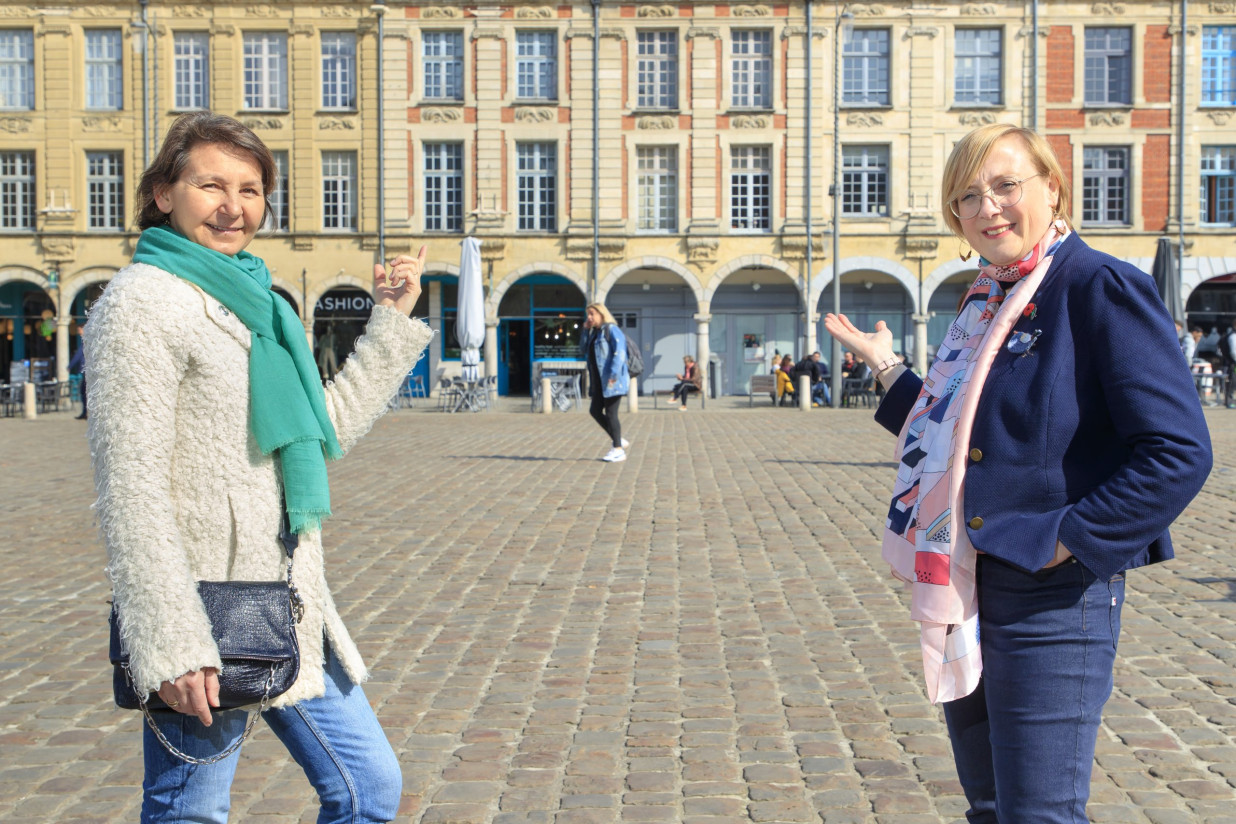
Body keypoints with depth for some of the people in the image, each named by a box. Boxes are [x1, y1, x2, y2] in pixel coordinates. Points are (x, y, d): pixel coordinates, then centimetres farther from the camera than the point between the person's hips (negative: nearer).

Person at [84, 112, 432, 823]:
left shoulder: (252, 301, 15)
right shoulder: (143, 303, -11)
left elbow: (329, 431, 20)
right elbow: (131, 491, -18)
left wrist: (394, 321, 17)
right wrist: (171, 646, -23)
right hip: (206, 618, -8)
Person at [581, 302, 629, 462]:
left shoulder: (611, 330, -10)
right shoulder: (594, 332, 16)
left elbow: (620, 352, -19)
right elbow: (584, 350, 18)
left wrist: (614, 374, -26)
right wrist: (586, 331, 8)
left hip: (612, 380, -9)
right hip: (599, 381, 9)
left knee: (610, 414, -6)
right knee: (595, 411, 10)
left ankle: (618, 450, 3)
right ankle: (618, 440, 21)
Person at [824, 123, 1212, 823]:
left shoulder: (1100, 288, -13)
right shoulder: (987, 302, 13)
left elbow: (1180, 452, -19)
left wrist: (1063, 543, -19)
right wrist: (887, 366, 19)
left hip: (1050, 601, -8)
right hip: (962, 594, 8)